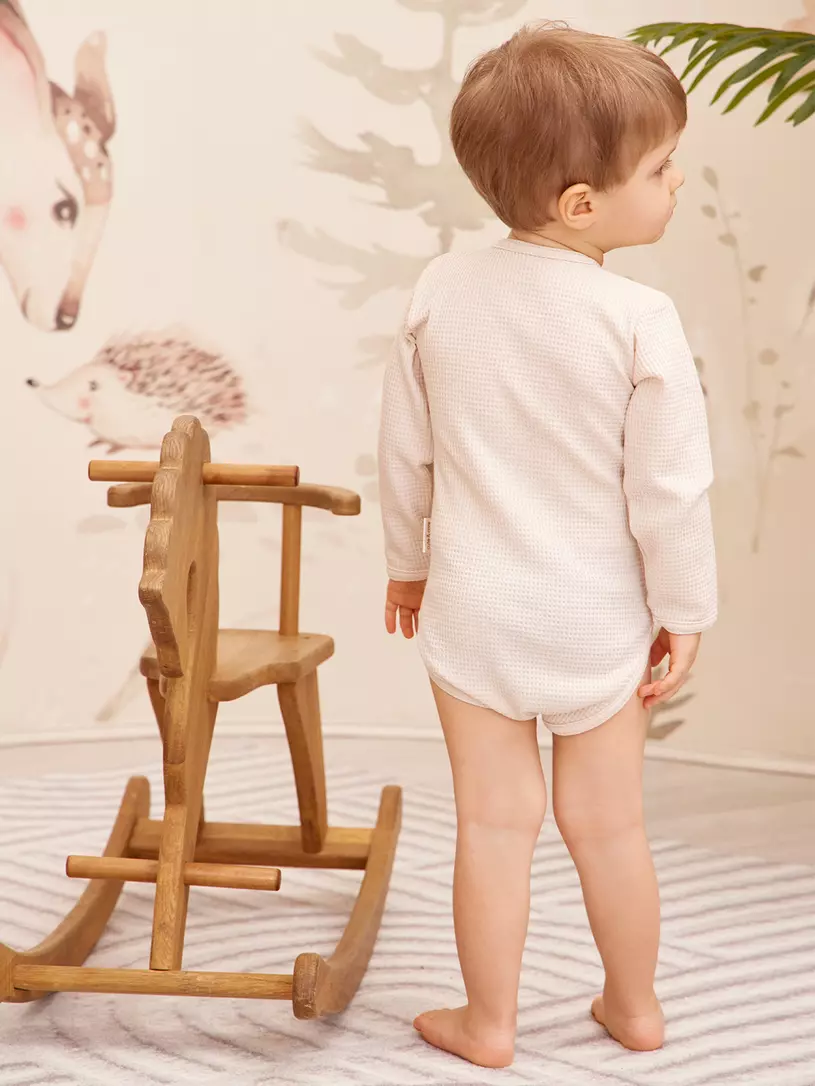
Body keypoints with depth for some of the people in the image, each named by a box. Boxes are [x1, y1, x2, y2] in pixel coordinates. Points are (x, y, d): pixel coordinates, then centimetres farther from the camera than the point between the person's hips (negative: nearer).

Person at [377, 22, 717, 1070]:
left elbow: (405, 452, 1)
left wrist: (407, 561, 17)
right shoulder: (640, 321, -20)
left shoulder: (442, 291, -8)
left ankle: (488, 1023, 27)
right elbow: (669, 489, -13)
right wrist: (683, 611, 1)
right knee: (607, 824, 16)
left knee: (494, 820, 13)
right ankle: (635, 1007, 35)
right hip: (597, 620, -1)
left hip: (473, 609, 2)